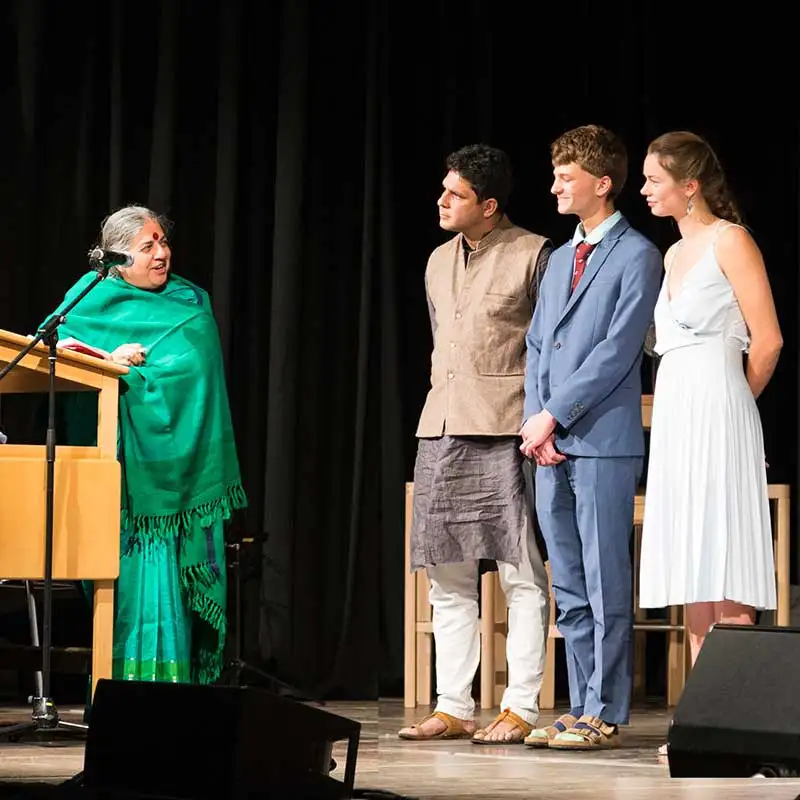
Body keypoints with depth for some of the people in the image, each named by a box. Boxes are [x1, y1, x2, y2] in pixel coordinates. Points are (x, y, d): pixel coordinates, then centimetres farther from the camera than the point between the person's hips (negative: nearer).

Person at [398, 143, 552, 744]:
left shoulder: (533, 256, -2)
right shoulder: (439, 262, 18)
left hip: (504, 435, -7)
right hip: (440, 434, 7)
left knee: (521, 576, -4)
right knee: (448, 577, 6)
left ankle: (520, 709, -3)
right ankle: (453, 709, 10)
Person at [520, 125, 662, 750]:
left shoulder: (636, 256, -4)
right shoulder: (559, 259, 21)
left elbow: (618, 350, -12)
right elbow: (537, 345, 18)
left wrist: (553, 415, -13)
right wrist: (535, 422, 3)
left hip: (604, 441, -8)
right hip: (552, 445, 8)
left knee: (606, 586, -5)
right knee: (569, 589, 9)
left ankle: (605, 715, -3)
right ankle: (581, 709, 14)